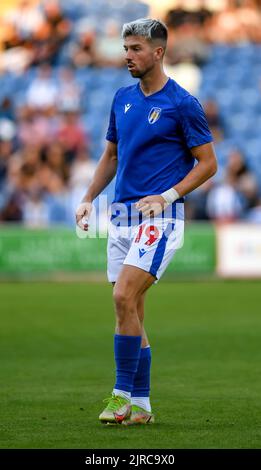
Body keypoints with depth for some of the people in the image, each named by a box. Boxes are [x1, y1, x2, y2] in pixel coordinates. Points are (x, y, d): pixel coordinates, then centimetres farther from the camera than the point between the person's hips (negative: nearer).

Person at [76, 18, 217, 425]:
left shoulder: (182, 103, -7)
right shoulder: (123, 99, 12)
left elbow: (207, 163, -4)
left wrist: (167, 196, -15)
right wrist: (88, 199, 12)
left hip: (158, 216, -7)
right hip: (122, 215, 7)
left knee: (125, 297, -20)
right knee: (130, 309, 6)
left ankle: (123, 394, -11)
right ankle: (139, 406, 12)